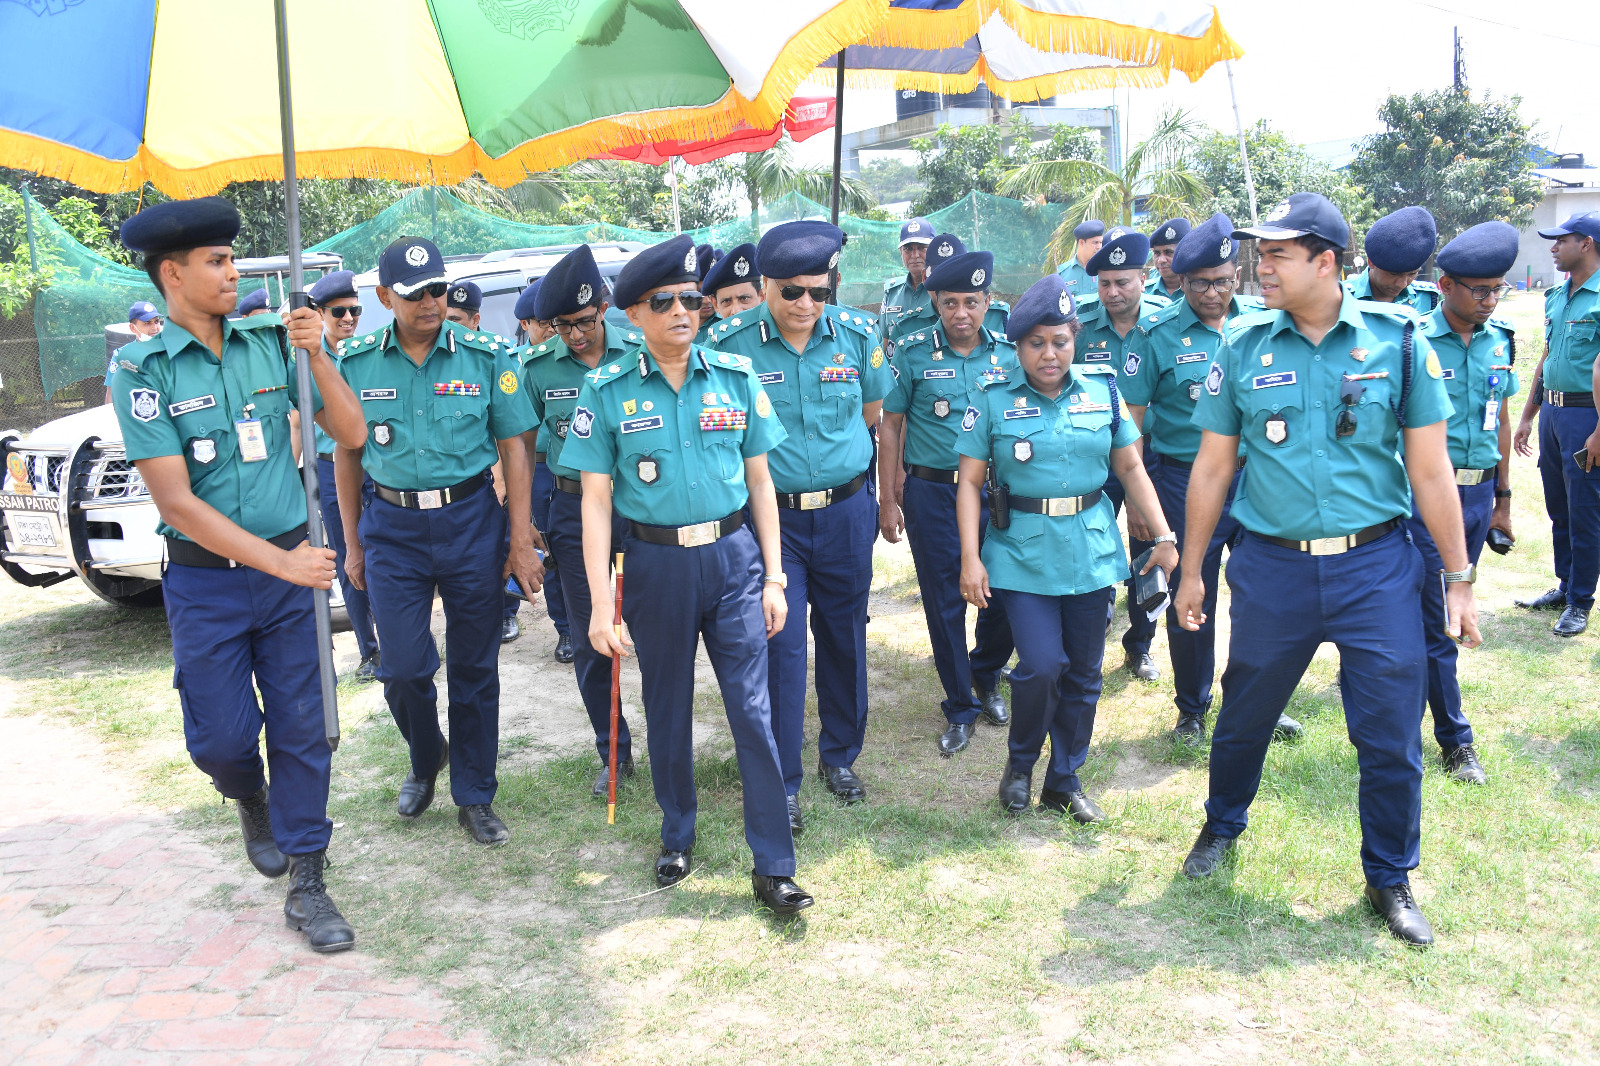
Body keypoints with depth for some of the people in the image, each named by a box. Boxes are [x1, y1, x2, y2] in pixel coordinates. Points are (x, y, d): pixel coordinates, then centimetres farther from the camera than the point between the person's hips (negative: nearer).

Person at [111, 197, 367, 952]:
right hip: (206, 582, -2)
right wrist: (281, 562, -20)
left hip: (290, 565, 2)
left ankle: (307, 887, 17)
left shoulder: (268, 345, 0)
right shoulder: (143, 372, -9)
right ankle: (251, 801, 42)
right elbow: (176, 502, -15)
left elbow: (350, 435, 0)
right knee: (221, 735, 5)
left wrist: (316, 357, -14)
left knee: (302, 729, 4)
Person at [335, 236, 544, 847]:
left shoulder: (486, 357, -3)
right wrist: (352, 542, 11)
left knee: (475, 667, 7)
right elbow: (346, 453, 11)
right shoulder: (356, 365, 1)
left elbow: (513, 448, -1)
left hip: (471, 520, -1)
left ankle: (474, 797, 22)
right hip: (392, 527, 1)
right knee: (402, 668, -1)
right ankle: (425, 760, 31)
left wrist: (522, 541, -6)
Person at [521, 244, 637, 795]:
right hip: (573, 510, 2)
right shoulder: (537, 367, 0)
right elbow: (523, 446, 8)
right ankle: (615, 752, 25)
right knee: (590, 641, 8)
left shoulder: (638, 355, -4)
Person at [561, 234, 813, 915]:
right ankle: (677, 835, 36)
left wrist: (773, 578, 3)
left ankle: (773, 866, 7)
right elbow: (595, 500, -4)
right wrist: (600, 602, -8)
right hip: (655, 564, 0)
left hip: (734, 558, 0)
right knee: (666, 708, 14)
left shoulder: (737, 378, 1)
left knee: (753, 709, -2)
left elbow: (759, 482, 6)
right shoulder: (607, 391, -3)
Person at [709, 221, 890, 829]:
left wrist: (830, 454, 11)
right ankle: (782, 782, 11)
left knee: (844, 636, 14)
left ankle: (840, 757, 34)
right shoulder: (730, 344, -10)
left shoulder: (857, 335, -1)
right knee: (781, 646, -2)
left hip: (846, 513, 3)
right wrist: (773, 463, 0)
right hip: (772, 518, -3)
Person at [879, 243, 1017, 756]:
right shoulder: (913, 354, -3)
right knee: (945, 603, 5)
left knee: (1005, 595, 6)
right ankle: (961, 708, 20)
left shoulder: (1008, 354, 3)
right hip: (932, 494, -2)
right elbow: (890, 427, 1)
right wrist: (888, 499, -1)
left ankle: (986, 677, 35)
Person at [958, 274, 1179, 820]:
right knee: (1041, 666, -13)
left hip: (1092, 550, 3)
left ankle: (1065, 781, 26)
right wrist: (970, 557, -10)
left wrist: (1163, 536, 3)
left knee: (1083, 673, 8)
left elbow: (1131, 469, 9)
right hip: (1023, 554, -3)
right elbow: (970, 482, -3)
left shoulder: (1103, 389, 4)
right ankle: (1020, 764, 15)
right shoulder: (992, 399, -3)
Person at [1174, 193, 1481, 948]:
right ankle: (1223, 825, 43)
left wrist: (1458, 578, 0)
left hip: (1377, 566, -1)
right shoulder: (1243, 346, -1)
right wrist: (1191, 569, 8)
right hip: (1273, 567, 1)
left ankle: (1390, 880, 26)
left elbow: (1430, 470, -1)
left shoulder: (1397, 339, -4)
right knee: (1244, 713, 15)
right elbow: (1213, 467, 6)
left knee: (1391, 735, 4)